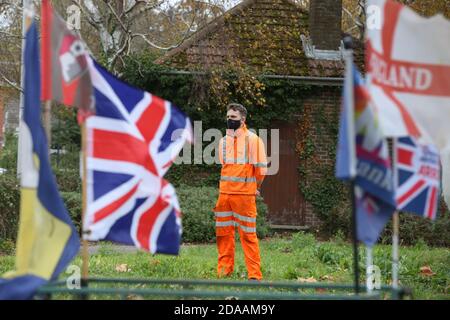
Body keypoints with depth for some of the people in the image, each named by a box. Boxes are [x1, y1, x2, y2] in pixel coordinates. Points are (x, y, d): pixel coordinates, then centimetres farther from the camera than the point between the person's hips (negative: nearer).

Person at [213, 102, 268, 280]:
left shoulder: (252, 139, -5)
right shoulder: (224, 141, 14)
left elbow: (261, 167, -4)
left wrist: (255, 187, 4)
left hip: (244, 194, -6)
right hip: (224, 194, 6)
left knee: (248, 235, -6)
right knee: (223, 232, 6)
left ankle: (254, 275, -5)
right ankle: (224, 270, 14)